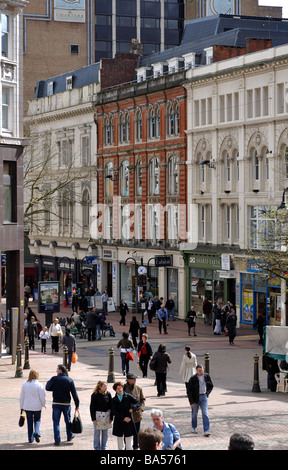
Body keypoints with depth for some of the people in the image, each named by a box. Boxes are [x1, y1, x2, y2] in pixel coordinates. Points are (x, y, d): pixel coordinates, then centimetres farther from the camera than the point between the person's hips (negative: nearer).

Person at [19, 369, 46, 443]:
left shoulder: (25, 384, -2)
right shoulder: (39, 385, -11)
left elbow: (21, 397, 3)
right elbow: (43, 397, -9)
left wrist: (22, 407, 13)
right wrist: (43, 404, 10)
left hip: (27, 407, 2)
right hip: (37, 406, -2)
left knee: (29, 422, 11)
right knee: (37, 420, 17)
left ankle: (30, 438, 13)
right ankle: (37, 432, -8)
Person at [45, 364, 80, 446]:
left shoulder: (54, 379, -8)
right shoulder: (70, 380, -2)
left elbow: (47, 388, -3)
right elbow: (74, 394, -2)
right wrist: (77, 405, 4)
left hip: (56, 404, -2)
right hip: (66, 404, 2)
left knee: (56, 422, 4)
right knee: (68, 420, 20)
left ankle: (57, 440, -2)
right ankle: (69, 436, 37)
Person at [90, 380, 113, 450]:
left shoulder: (108, 394, -1)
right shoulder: (95, 395, -9)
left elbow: (111, 406, 6)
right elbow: (92, 407, -5)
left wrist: (111, 417, 3)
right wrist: (93, 418, -9)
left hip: (106, 415, 3)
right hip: (98, 415, -3)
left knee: (105, 433, 9)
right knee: (97, 432, 2)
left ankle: (104, 448, 19)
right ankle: (97, 448, 13)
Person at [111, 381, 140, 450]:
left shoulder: (128, 396, 0)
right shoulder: (114, 400, 3)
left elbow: (138, 403, 0)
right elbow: (114, 412, -3)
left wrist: (132, 408, -18)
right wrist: (123, 418, -12)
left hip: (128, 421, -2)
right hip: (118, 422, 2)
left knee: (129, 441, -1)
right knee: (120, 438, 8)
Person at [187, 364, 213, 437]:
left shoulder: (207, 376, -2)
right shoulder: (193, 378, -12)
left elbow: (211, 386, 16)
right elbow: (189, 390, -9)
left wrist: (207, 393, -1)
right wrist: (191, 402, -13)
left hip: (204, 397, 1)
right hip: (195, 398, -1)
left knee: (205, 413, -9)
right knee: (194, 414, 12)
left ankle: (206, 430, -11)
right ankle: (194, 427, 36)